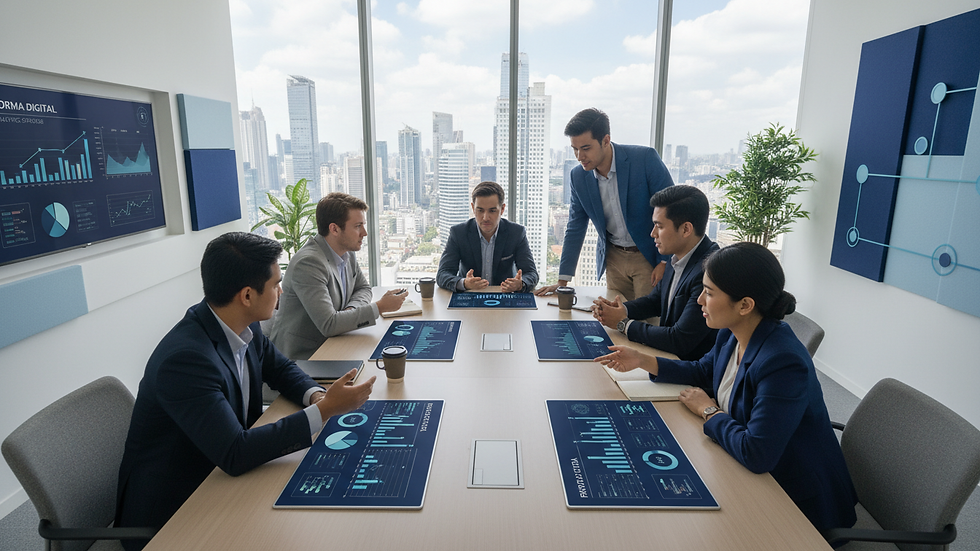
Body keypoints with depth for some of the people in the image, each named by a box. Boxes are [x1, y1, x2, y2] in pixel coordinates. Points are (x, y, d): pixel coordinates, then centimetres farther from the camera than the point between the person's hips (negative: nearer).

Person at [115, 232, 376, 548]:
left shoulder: (245, 327, -7)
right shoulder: (185, 358, -30)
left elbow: (280, 369, 10)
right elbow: (235, 454, -32)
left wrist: (316, 395, -11)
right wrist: (324, 410, -30)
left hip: (219, 475, 7)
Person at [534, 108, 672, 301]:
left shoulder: (645, 158, -16)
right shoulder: (578, 175, -3)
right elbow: (575, 230, 4)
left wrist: (666, 262, -13)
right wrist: (562, 282, 3)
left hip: (649, 256, -3)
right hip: (614, 258, 4)